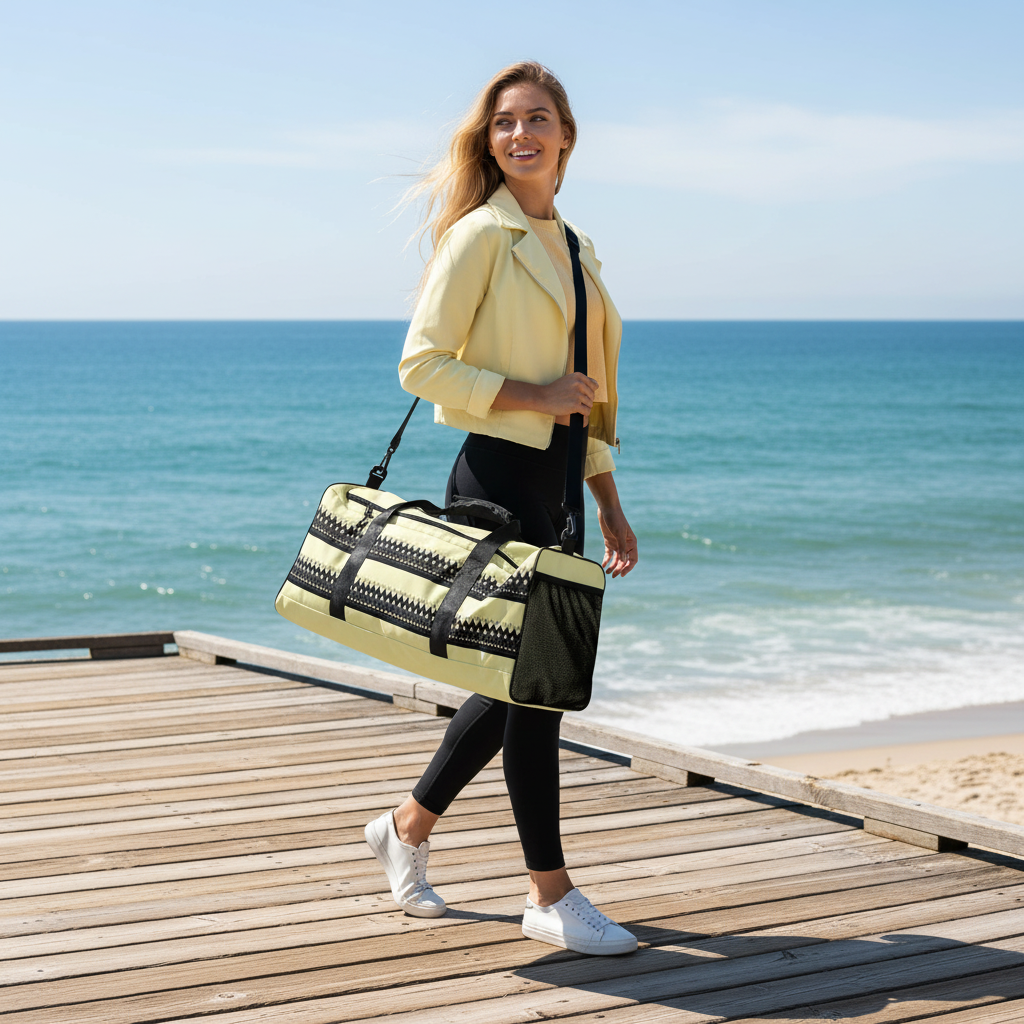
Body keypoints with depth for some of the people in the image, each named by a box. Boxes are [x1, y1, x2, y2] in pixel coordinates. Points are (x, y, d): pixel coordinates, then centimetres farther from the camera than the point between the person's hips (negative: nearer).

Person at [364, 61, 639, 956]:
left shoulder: (570, 243, 15)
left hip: (553, 480, 9)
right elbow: (422, 365, -14)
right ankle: (551, 898, 9)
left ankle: (407, 828, 32)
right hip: (499, 477, -9)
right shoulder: (481, 235, -9)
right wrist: (531, 395, -18)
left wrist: (610, 506, 18)